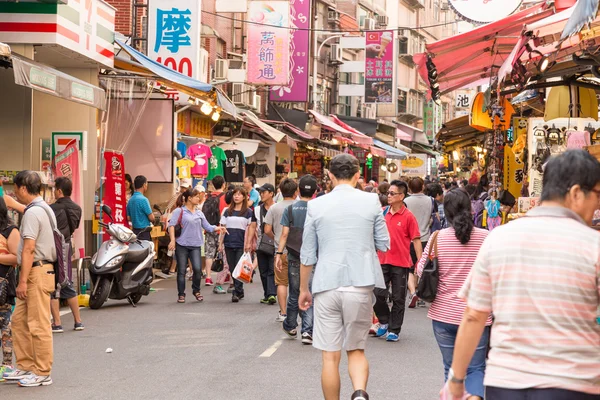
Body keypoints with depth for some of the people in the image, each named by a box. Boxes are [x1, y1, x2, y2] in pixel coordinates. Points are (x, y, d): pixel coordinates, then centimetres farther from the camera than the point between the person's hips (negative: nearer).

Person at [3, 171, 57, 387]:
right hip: (41, 268, 10)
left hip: (37, 272, -10)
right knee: (19, 320, 14)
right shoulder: (45, 209, 17)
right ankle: (25, 366, 19)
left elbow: (29, 249, -20)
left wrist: (23, 281, -20)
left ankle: (42, 373, 1)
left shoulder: (32, 213, -15)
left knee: (38, 325, -5)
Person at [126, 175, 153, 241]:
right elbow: (151, 218, -15)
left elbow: (129, 218, 14)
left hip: (135, 230, 8)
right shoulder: (143, 199, -16)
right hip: (144, 231, -8)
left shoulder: (130, 200, 9)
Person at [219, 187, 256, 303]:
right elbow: (223, 228, 13)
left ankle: (237, 293, -7)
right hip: (229, 244, 4)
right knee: (232, 269, 6)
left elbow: (250, 229, -1)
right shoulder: (227, 211, 12)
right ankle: (240, 292, 17)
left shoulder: (248, 212, 2)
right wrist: (220, 242, 7)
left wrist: (248, 243, -10)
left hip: (241, 245, -4)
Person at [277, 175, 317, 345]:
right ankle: (307, 331, -5)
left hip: (294, 257, 2)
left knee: (294, 293, 15)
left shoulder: (290, 209, -1)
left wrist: (279, 253, -2)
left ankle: (290, 326, 30)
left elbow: (284, 234, -5)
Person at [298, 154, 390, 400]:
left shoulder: (316, 205, 1)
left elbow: (307, 255, 5)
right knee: (356, 350, 12)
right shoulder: (371, 201, 0)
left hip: (327, 286, 0)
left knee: (330, 356, 6)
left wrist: (303, 289, 16)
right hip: (360, 285, 0)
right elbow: (384, 245, 7)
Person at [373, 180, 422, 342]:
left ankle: (394, 330, 16)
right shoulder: (383, 212, 4)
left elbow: (416, 240, -7)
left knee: (398, 299, 6)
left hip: (401, 263, -3)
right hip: (383, 261, 3)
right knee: (378, 294, -2)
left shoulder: (408, 216, -8)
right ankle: (384, 322, 21)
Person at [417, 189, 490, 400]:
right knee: (476, 368, 8)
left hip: (444, 314, 1)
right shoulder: (486, 237, -6)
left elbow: (421, 271, 1)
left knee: (452, 369, 14)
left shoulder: (438, 237, -6)